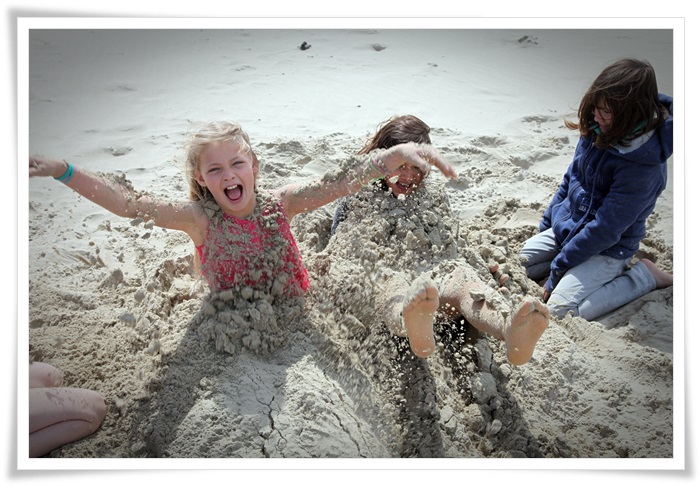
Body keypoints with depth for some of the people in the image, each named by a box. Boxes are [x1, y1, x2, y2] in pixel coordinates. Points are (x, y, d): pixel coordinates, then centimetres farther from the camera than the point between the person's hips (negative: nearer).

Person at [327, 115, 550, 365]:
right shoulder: (356, 201, 22)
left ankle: (510, 328, -67)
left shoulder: (435, 201, 30)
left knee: (463, 276, -35)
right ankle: (414, 327, -78)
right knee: (395, 286, -41)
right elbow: (338, 253, 20)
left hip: (434, 273, 3)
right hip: (385, 277, -2)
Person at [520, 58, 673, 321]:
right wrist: (545, 227, 10)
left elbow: (605, 229, -25)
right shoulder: (597, 131, -5)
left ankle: (643, 274, -1)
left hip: (608, 247, -8)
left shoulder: (643, 165, -28)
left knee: (561, 311, -21)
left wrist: (556, 270, -19)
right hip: (566, 228, 8)